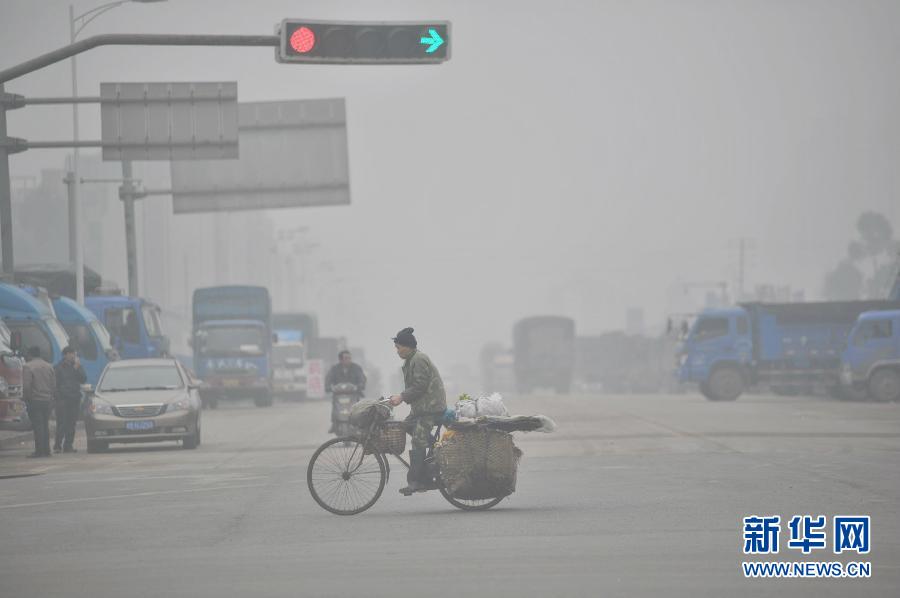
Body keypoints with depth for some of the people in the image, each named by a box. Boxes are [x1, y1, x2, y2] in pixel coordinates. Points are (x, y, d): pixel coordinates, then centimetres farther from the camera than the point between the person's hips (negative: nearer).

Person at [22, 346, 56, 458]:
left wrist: (26, 398, -3)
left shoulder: (28, 367, -9)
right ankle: (46, 450, 13)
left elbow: (26, 386, -15)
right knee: (45, 425, 13)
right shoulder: (49, 366, 11)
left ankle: (40, 450, -10)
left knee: (37, 425, -7)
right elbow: (54, 385, 11)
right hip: (47, 400, 6)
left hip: (34, 400, -6)